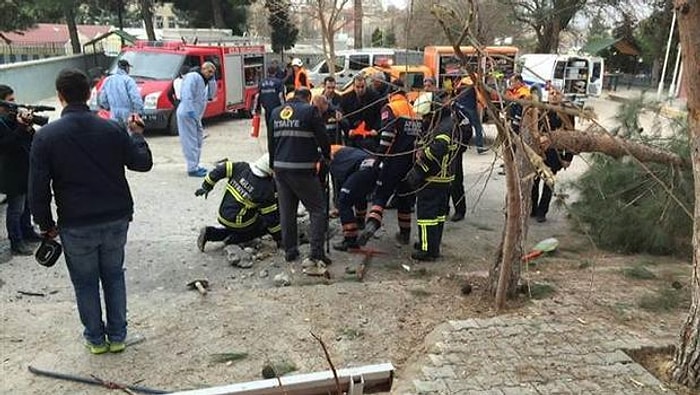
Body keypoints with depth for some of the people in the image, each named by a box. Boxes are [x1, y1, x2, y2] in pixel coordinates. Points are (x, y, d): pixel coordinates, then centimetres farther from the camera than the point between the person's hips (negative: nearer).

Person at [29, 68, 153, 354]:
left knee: (85, 282, 15)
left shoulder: (46, 136, -9)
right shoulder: (112, 130, -6)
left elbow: (38, 189, -8)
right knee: (114, 276, 18)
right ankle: (117, 336, 26)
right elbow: (143, 163, 4)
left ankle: (96, 339, 28)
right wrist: (137, 134, 19)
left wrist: (46, 224, 5)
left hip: (76, 225, -2)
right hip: (116, 219, 2)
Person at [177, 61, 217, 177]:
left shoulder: (204, 82, 19)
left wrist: (212, 80, 5)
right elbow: (187, 94, -22)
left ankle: (195, 165, 25)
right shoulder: (193, 77, -11)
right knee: (191, 142, -9)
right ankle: (192, 169, -7)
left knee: (198, 140, 16)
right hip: (187, 114, -10)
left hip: (195, 115, 10)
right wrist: (190, 110, -29)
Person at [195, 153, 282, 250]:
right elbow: (271, 216, -13)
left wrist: (206, 187, 9)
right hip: (239, 223, -6)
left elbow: (221, 169, -5)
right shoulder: (266, 190, -20)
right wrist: (279, 238, -1)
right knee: (267, 224, 12)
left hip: (223, 214, 7)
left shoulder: (243, 167, -7)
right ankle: (233, 238, 0)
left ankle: (209, 233, 13)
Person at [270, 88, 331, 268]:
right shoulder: (310, 110, -5)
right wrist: (327, 155, 16)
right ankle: (316, 252, -5)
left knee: (286, 211, 13)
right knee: (318, 209, 2)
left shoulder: (276, 112, 14)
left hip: (280, 168, 6)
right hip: (302, 169, -6)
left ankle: (290, 251, 18)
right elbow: (322, 137, -4)